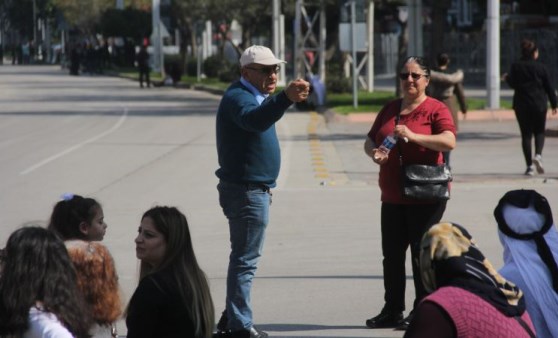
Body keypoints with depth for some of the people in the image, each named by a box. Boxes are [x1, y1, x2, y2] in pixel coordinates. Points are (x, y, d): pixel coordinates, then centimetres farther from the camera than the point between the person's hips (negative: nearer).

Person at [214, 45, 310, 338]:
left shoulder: (254, 97, 15)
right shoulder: (238, 98, -18)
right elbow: (253, 119, -41)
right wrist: (285, 98, -58)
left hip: (254, 189, 11)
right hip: (246, 190, -11)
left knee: (243, 257, 18)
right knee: (245, 259, -8)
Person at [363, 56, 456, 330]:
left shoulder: (436, 109, -5)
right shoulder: (390, 109, 15)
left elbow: (449, 142, -21)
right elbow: (370, 141, 18)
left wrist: (413, 136, -31)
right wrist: (374, 152, -6)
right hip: (393, 197, 6)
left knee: (421, 253, -3)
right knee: (391, 254, 9)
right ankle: (393, 311, 17)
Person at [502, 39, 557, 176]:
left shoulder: (516, 67, -2)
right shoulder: (541, 67, -1)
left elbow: (513, 84, -5)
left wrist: (506, 78, 17)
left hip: (522, 105, 1)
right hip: (539, 105, -1)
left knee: (526, 134, 6)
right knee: (539, 132, 13)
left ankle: (529, 166, 0)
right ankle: (538, 155, -15)